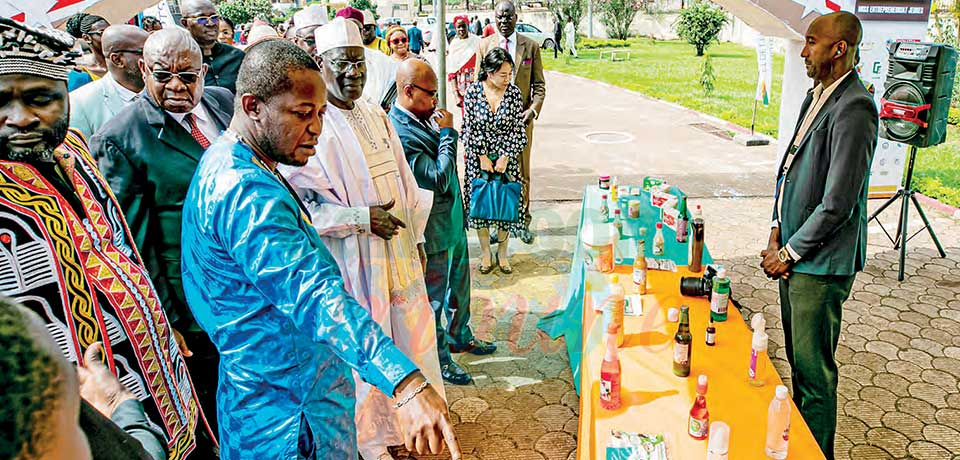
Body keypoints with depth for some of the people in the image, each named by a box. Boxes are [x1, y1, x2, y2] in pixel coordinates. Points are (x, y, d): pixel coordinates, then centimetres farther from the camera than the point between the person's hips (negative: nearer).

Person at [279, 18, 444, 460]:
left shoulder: (375, 115, 8)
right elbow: (301, 201, -18)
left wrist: (415, 236, 14)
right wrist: (362, 217, -22)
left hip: (399, 255, 7)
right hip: (352, 262, -7)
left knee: (409, 337, 19)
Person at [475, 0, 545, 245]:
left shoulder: (531, 46, 3)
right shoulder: (484, 45, 5)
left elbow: (539, 84, 5)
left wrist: (533, 110, -10)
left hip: (521, 117, 0)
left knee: (521, 173, 7)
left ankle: (523, 221, 19)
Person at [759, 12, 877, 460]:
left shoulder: (853, 108, -20)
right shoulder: (816, 96, 10)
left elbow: (837, 204, -21)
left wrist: (789, 253, -12)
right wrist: (777, 234, 7)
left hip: (821, 262, -9)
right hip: (793, 250, 9)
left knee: (813, 369, 3)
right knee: (797, 358, 20)